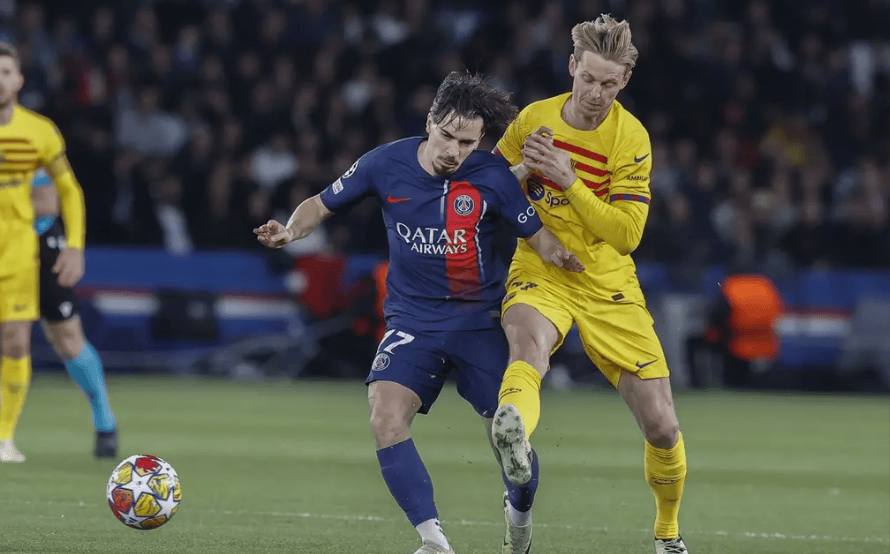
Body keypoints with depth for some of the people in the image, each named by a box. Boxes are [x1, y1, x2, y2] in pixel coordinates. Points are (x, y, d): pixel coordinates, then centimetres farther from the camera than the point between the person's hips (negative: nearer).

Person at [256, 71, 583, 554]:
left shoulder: (492, 176, -11)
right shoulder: (386, 164, -8)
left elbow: (538, 237, -6)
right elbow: (322, 205, 4)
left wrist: (563, 257, -29)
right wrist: (290, 231, -17)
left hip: (478, 320, -1)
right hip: (412, 319, 1)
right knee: (385, 415, -24)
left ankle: (519, 513, 35)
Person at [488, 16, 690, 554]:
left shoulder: (632, 138, -7)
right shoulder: (533, 119, -2)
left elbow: (626, 234, -13)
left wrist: (569, 181, -23)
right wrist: (525, 168, -10)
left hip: (608, 288, 1)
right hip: (539, 276, -1)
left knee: (662, 427, -2)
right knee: (530, 342, -39)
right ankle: (513, 434, -72)